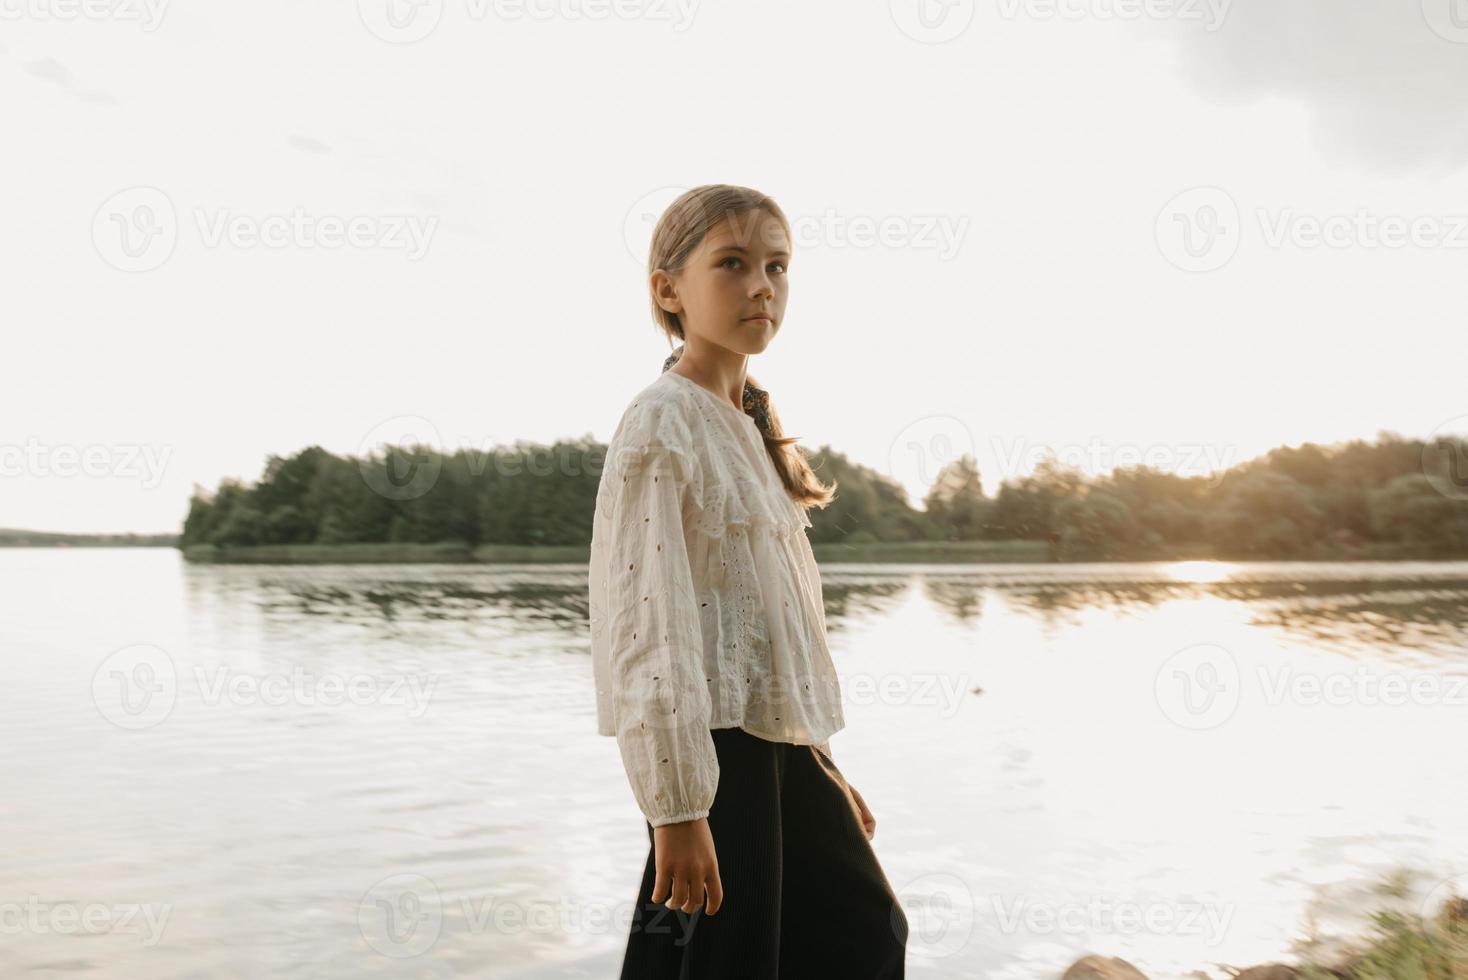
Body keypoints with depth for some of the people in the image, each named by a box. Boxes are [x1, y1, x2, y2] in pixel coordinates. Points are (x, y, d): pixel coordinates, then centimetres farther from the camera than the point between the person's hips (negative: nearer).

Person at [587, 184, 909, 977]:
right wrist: (678, 805, -22)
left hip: (779, 739, 9)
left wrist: (823, 761, 19)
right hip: (713, 741, -9)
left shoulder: (752, 429, 14)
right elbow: (647, 621, -19)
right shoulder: (660, 423, -12)